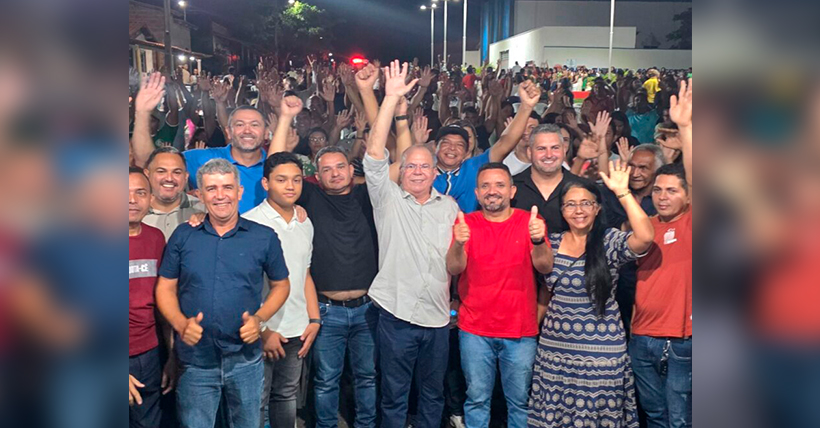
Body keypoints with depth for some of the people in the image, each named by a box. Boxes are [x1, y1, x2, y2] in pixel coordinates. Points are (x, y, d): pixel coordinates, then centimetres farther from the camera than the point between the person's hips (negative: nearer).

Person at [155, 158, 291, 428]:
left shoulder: (264, 237, -1)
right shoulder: (183, 236, 1)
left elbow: (281, 285, 7)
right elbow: (166, 288, 5)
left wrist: (259, 319, -10)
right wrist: (181, 324, -13)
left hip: (245, 358, 0)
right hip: (195, 359, 0)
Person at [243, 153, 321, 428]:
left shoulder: (305, 225, 10)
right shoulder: (249, 223, -10)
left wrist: (314, 319, 9)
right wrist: (262, 329, -13)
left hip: (297, 332, 5)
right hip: (261, 332, -5)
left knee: (287, 397, 16)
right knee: (256, 404, 4)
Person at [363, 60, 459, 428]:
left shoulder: (449, 207, 10)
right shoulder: (388, 199, 0)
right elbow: (375, 154, -12)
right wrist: (391, 98, -16)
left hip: (437, 317, 3)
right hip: (396, 314, -3)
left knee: (433, 395, 17)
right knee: (394, 397, 9)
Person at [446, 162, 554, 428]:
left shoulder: (529, 221, 0)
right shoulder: (466, 223, 1)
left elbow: (545, 267, -11)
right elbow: (454, 269, -10)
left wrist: (538, 240, -31)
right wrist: (459, 244, -31)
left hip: (520, 332, 0)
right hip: (475, 331, 0)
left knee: (519, 401, 7)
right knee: (477, 399, 5)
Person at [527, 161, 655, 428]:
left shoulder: (610, 242, -7)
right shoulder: (552, 243, 5)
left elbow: (645, 237, -28)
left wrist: (622, 192, -26)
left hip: (601, 349, -3)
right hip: (554, 346, 4)